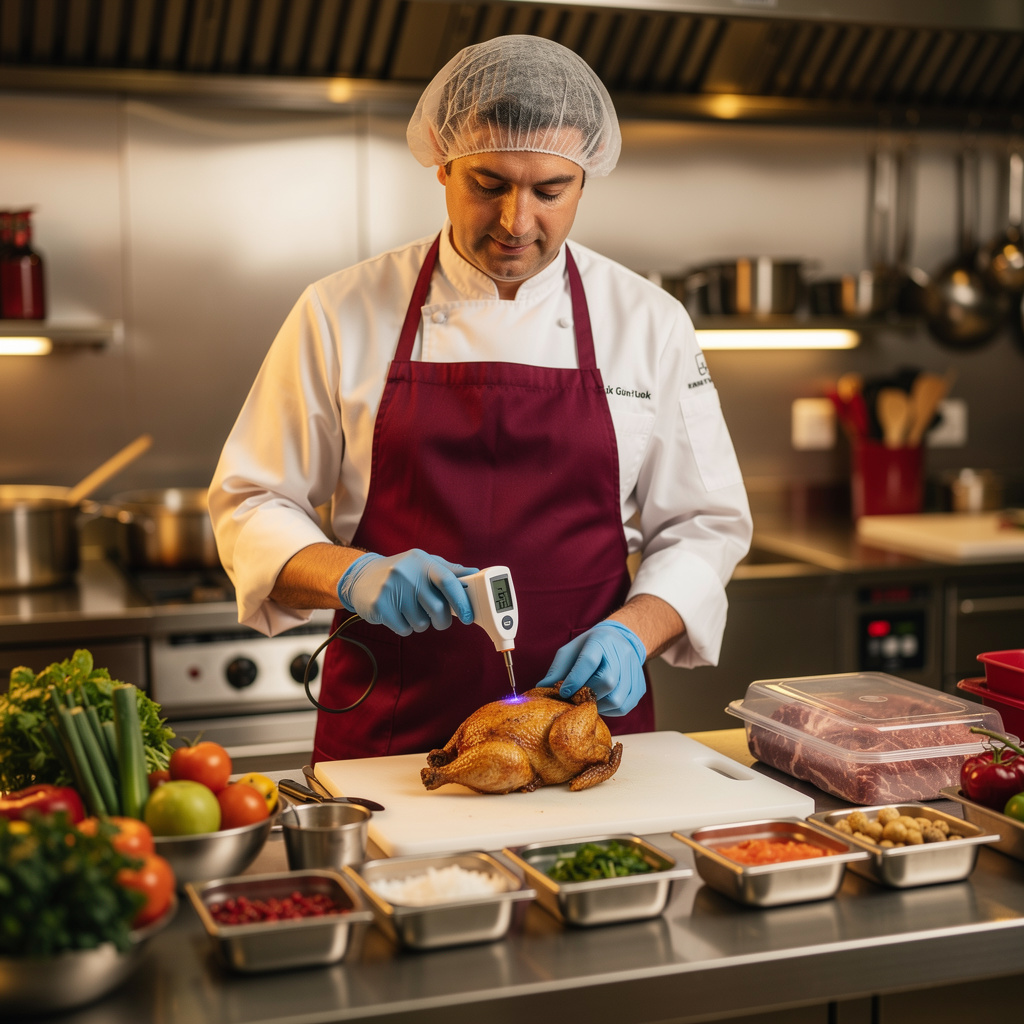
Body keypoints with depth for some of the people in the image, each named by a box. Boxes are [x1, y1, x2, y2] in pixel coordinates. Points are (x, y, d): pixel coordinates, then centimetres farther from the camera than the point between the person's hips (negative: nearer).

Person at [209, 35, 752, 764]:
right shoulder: (342, 313, -1)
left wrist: (632, 631, -11)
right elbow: (251, 507, 2)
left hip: (588, 718, 1)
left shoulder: (649, 322, 3)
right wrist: (354, 576, -17)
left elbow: (703, 524, 7)